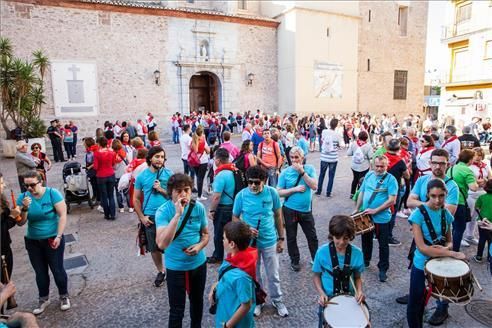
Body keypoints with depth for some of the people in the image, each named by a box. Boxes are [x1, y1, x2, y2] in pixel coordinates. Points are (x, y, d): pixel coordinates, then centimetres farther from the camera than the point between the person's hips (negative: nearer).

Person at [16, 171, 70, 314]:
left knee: (57, 269, 4)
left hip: (52, 239, -3)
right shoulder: (23, 197, -5)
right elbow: (21, 223, -4)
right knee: (40, 272, 15)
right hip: (32, 242, 4)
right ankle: (44, 299, 34)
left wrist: (58, 236, -19)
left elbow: (62, 215, -15)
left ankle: (64, 296, 25)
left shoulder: (52, 193, -15)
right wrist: (24, 209, -23)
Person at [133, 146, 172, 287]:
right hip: (150, 217, 2)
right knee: (154, 248, 14)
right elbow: (136, 199, 4)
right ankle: (161, 271, 36)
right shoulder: (141, 176, -1)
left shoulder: (169, 174, -5)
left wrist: (161, 190, -17)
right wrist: (142, 217, -3)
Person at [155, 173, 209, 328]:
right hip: (176, 267, -4)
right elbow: (162, 244, -34)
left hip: (199, 263, 4)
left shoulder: (199, 208, -10)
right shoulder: (163, 211, -21)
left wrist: (199, 246, -18)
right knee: (177, 309, 8)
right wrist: (178, 214, -38)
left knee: (197, 301, 25)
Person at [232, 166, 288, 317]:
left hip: (270, 241, 0)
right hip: (250, 242, 0)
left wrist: (281, 238, 3)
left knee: (273, 275, 15)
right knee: (253, 274, 17)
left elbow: (278, 216, -1)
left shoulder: (272, 193, -13)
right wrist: (245, 229, -21)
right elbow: (235, 218, -2)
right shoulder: (241, 195, -14)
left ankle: (277, 300, 39)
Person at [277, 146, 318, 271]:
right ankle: (294, 261, 32)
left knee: (312, 236, 14)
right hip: (290, 210, -1)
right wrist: (295, 189, -19)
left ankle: (316, 259, 35)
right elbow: (279, 192, -8)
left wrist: (302, 172, -21)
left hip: (306, 210, 1)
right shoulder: (285, 172, -8)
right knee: (291, 237, 13)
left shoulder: (310, 168, -4)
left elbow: (314, 186, -16)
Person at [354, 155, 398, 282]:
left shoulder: (391, 179, -14)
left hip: (382, 218, -5)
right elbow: (362, 193, 11)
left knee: (383, 245, 9)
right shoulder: (368, 175, 2)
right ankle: (365, 261, 41)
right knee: (366, 240, 21)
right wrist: (357, 209, 9)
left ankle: (383, 269, 24)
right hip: (366, 216, 5)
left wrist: (375, 210, -21)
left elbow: (392, 200, -19)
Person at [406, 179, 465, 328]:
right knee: (414, 304, 10)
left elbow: (449, 241, 6)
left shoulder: (446, 214, -3)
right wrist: (452, 254, -23)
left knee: (423, 301, 24)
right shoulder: (418, 214, -20)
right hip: (421, 266, -4)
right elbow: (422, 247, -23)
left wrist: (445, 248, -17)